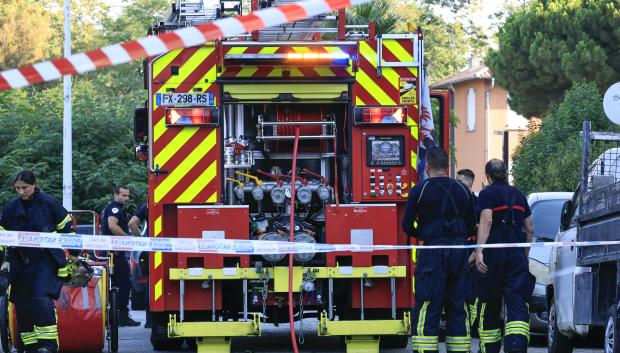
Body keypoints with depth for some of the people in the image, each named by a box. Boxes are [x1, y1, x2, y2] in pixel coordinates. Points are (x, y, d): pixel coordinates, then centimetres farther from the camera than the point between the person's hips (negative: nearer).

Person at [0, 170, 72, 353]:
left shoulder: (49, 203, -3)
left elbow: (66, 227, 7)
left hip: (47, 260, -4)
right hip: (21, 261, 4)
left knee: (42, 299, -20)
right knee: (22, 304, 3)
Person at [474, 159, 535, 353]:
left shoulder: (487, 194, -1)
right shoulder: (518, 195, 16)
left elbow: (486, 222, -15)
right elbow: (530, 229, 19)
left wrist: (479, 251, -21)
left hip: (495, 252, -3)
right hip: (517, 254, 3)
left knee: (490, 304, 10)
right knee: (517, 303, -7)